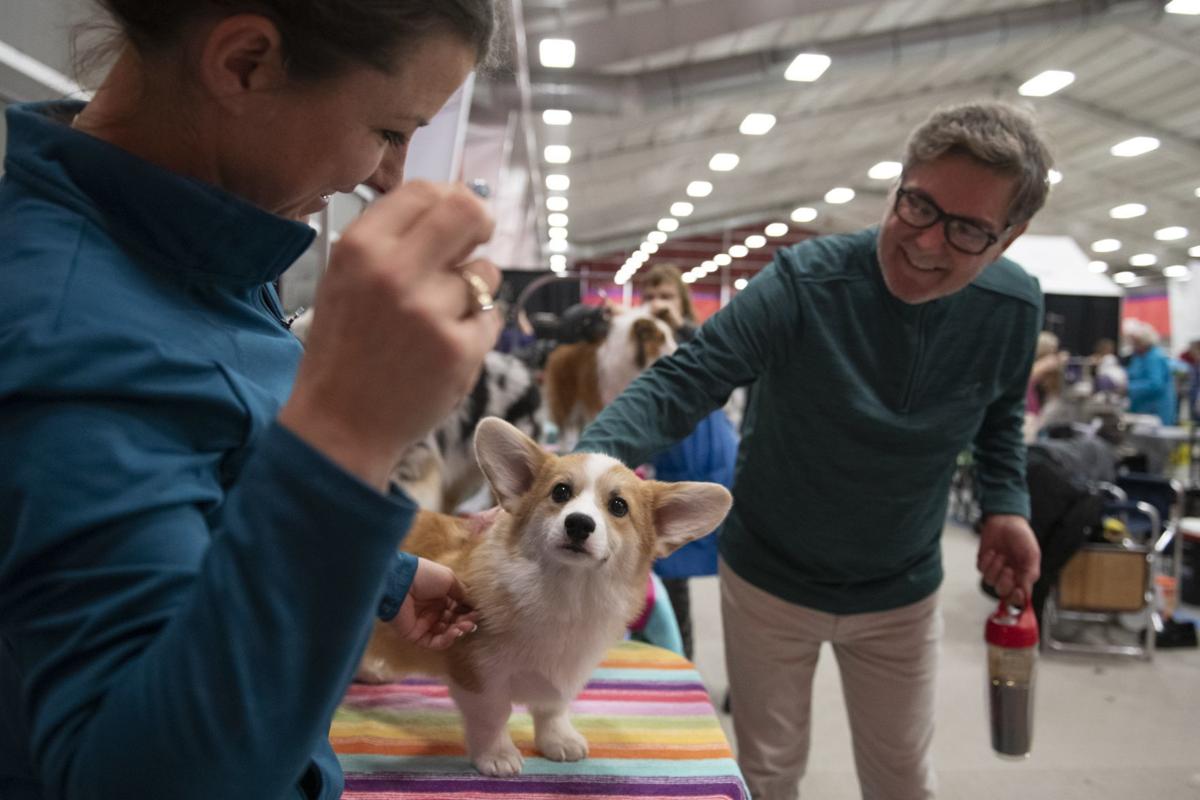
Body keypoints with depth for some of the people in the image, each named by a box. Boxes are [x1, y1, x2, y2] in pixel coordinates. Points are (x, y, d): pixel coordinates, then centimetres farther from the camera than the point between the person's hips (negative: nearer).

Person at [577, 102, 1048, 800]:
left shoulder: (1014, 308, -12)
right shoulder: (804, 282, -26)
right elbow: (681, 383, -31)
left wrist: (1007, 506, -5)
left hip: (902, 596, 3)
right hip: (771, 581, -2)